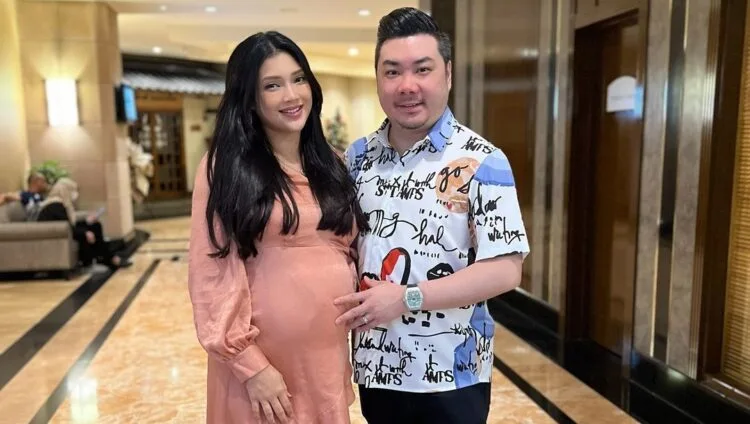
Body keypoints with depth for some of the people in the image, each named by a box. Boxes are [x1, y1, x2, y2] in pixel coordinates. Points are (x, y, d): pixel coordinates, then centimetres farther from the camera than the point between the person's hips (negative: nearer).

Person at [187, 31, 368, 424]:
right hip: (259, 361, -4)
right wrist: (250, 364, -14)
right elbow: (212, 273, -10)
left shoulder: (331, 164, 8)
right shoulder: (224, 168, -8)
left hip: (328, 356, 5)